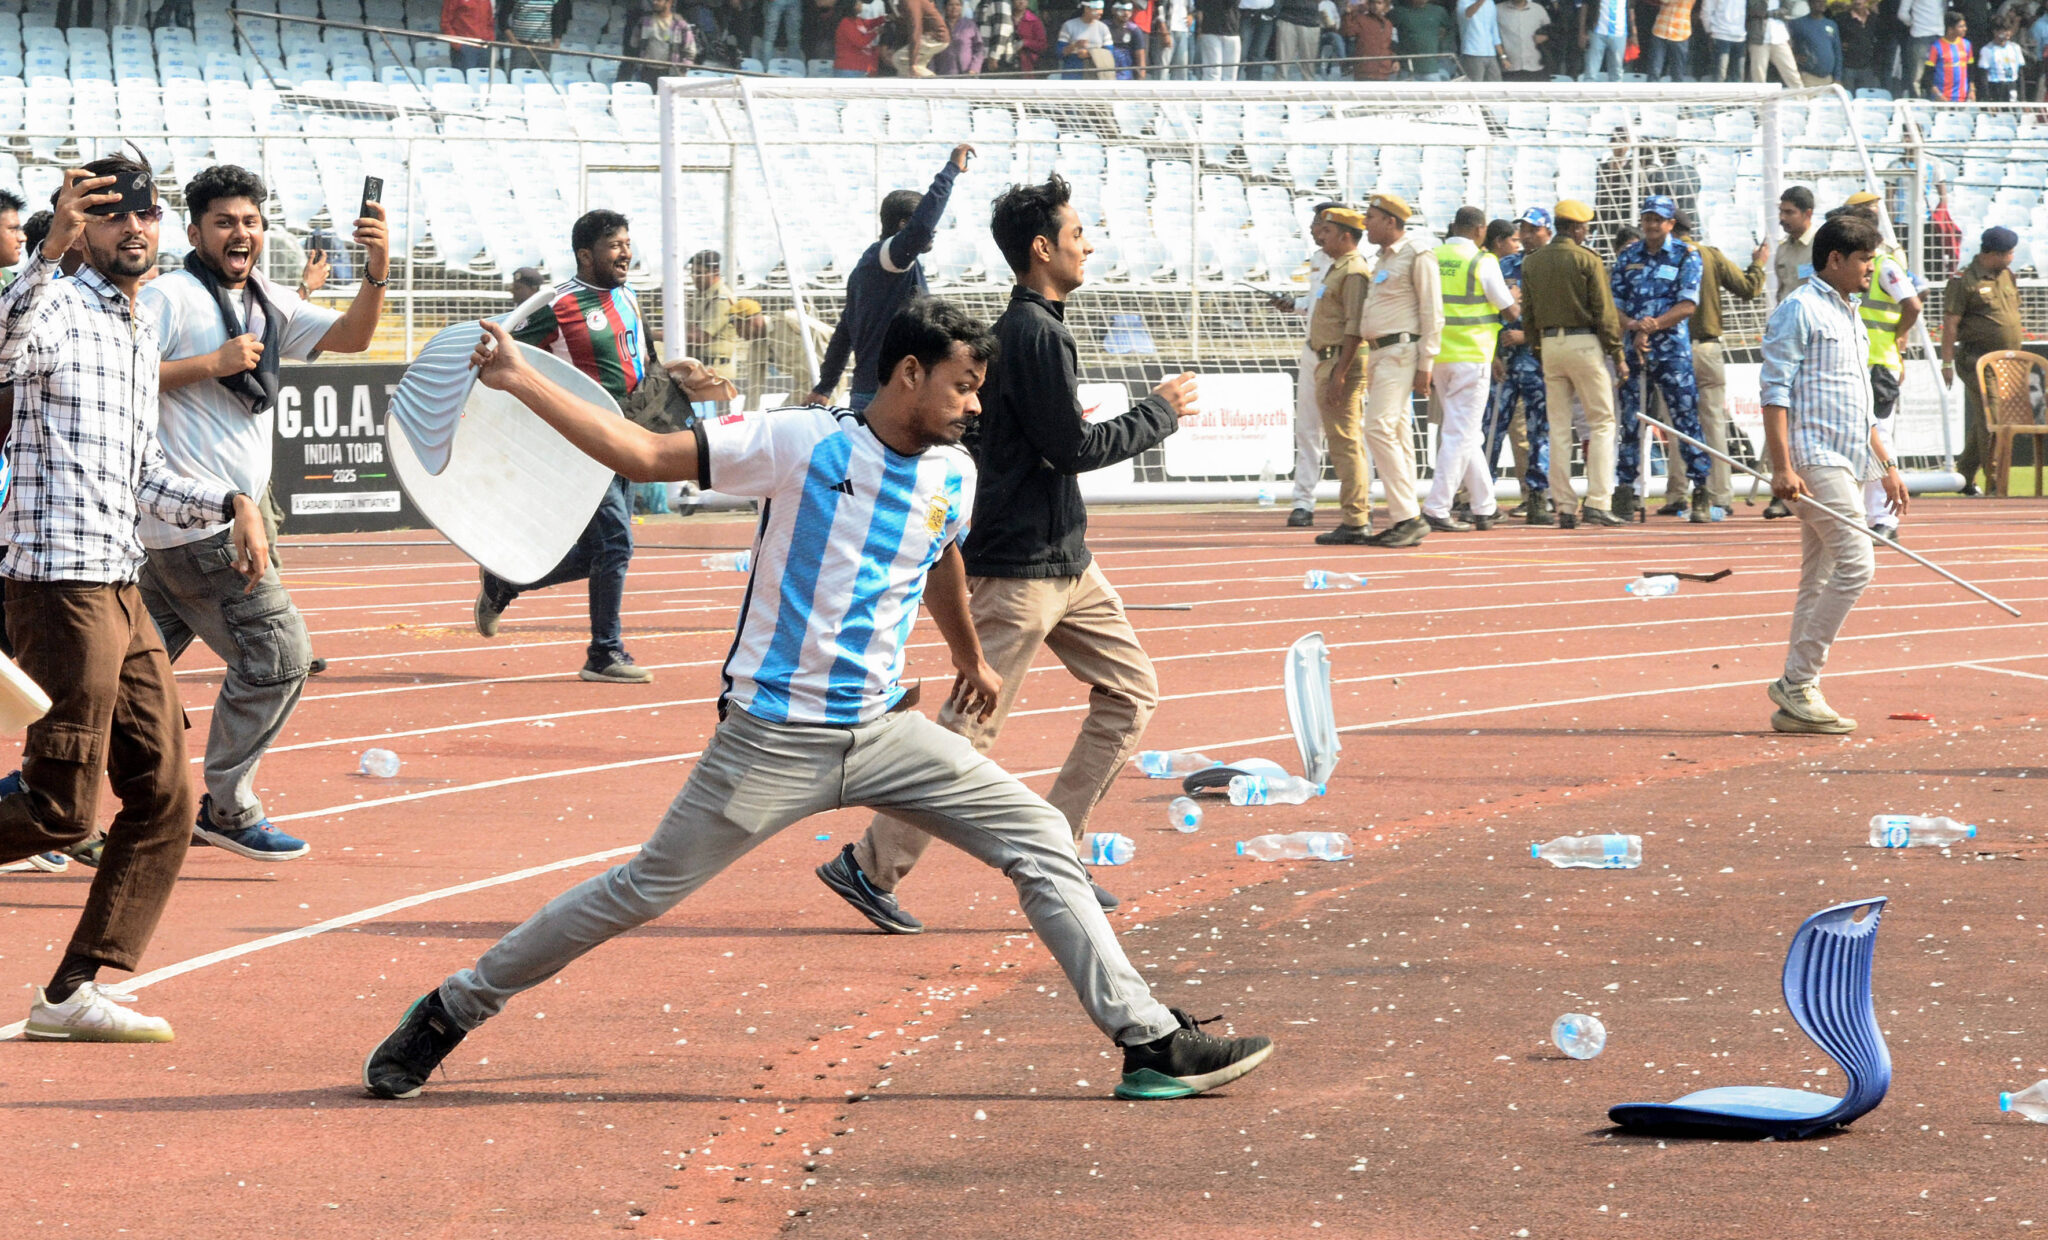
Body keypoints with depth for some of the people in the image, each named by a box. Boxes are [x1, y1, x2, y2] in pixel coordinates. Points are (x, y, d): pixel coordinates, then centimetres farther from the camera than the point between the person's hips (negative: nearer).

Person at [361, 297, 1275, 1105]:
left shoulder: (953, 477, 6)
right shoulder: (803, 444, -11)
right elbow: (644, 454, -12)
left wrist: (968, 656, 46)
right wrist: (519, 382, -18)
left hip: (885, 732, 6)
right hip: (773, 737, -5)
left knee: (1042, 843, -2)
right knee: (643, 892, -2)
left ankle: (1153, 1044, 2)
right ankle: (448, 1014, 12)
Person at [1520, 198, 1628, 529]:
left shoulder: (1532, 262, 8)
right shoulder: (1586, 260, -7)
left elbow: (1527, 315, 10)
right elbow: (1604, 312, -9)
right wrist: (1618, 355, -4)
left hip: (1549, 344, 5)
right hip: (1584, 343, -5)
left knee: (1558, 428, 7)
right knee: (1601, 422, 1)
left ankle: (1564, 506, 4)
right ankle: (1597, 502, -9)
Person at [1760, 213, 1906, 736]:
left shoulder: (1850, 319, 22)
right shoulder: (1800, 311, -7)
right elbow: (1776, 392, -14)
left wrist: (1886, 465, 24)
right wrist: (1782, 467, -21)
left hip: (1846, 465, 10)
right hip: (1815, 460, -10)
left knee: (1821, 580, 7)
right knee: (1855, 564, -17)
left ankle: (1795, 702, 8)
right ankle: (1798, 683, -13)